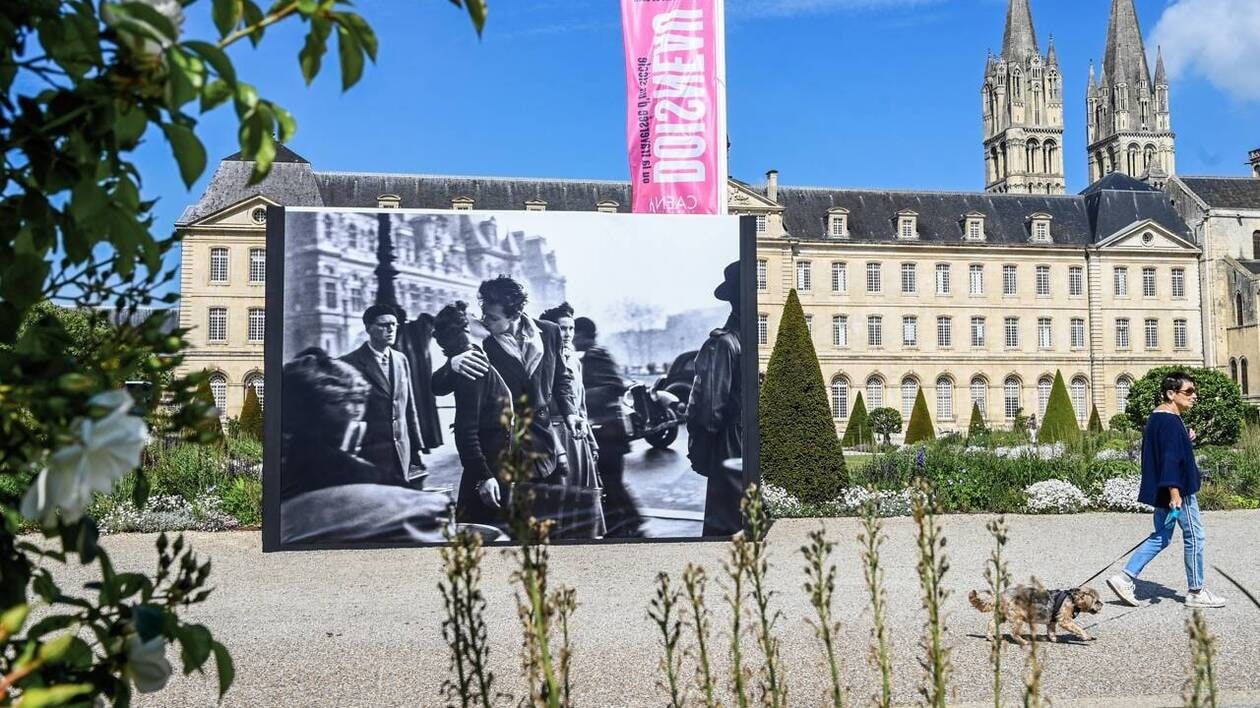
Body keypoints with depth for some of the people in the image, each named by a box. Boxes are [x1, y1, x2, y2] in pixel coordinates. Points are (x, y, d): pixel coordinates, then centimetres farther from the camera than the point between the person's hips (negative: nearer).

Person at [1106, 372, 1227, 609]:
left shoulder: (1157, 417, 12)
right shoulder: (1171, 421, -19)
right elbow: (1170, 459, -25)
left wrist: (1186, 439, 9)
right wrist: (1175, 493, -28)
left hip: (1162, 490, 10)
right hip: (1179, 490, -10)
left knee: (1161, 537, 14)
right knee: (1194, 537, 3)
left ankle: (1124, 578, 8)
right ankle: (1196, 592, 14)